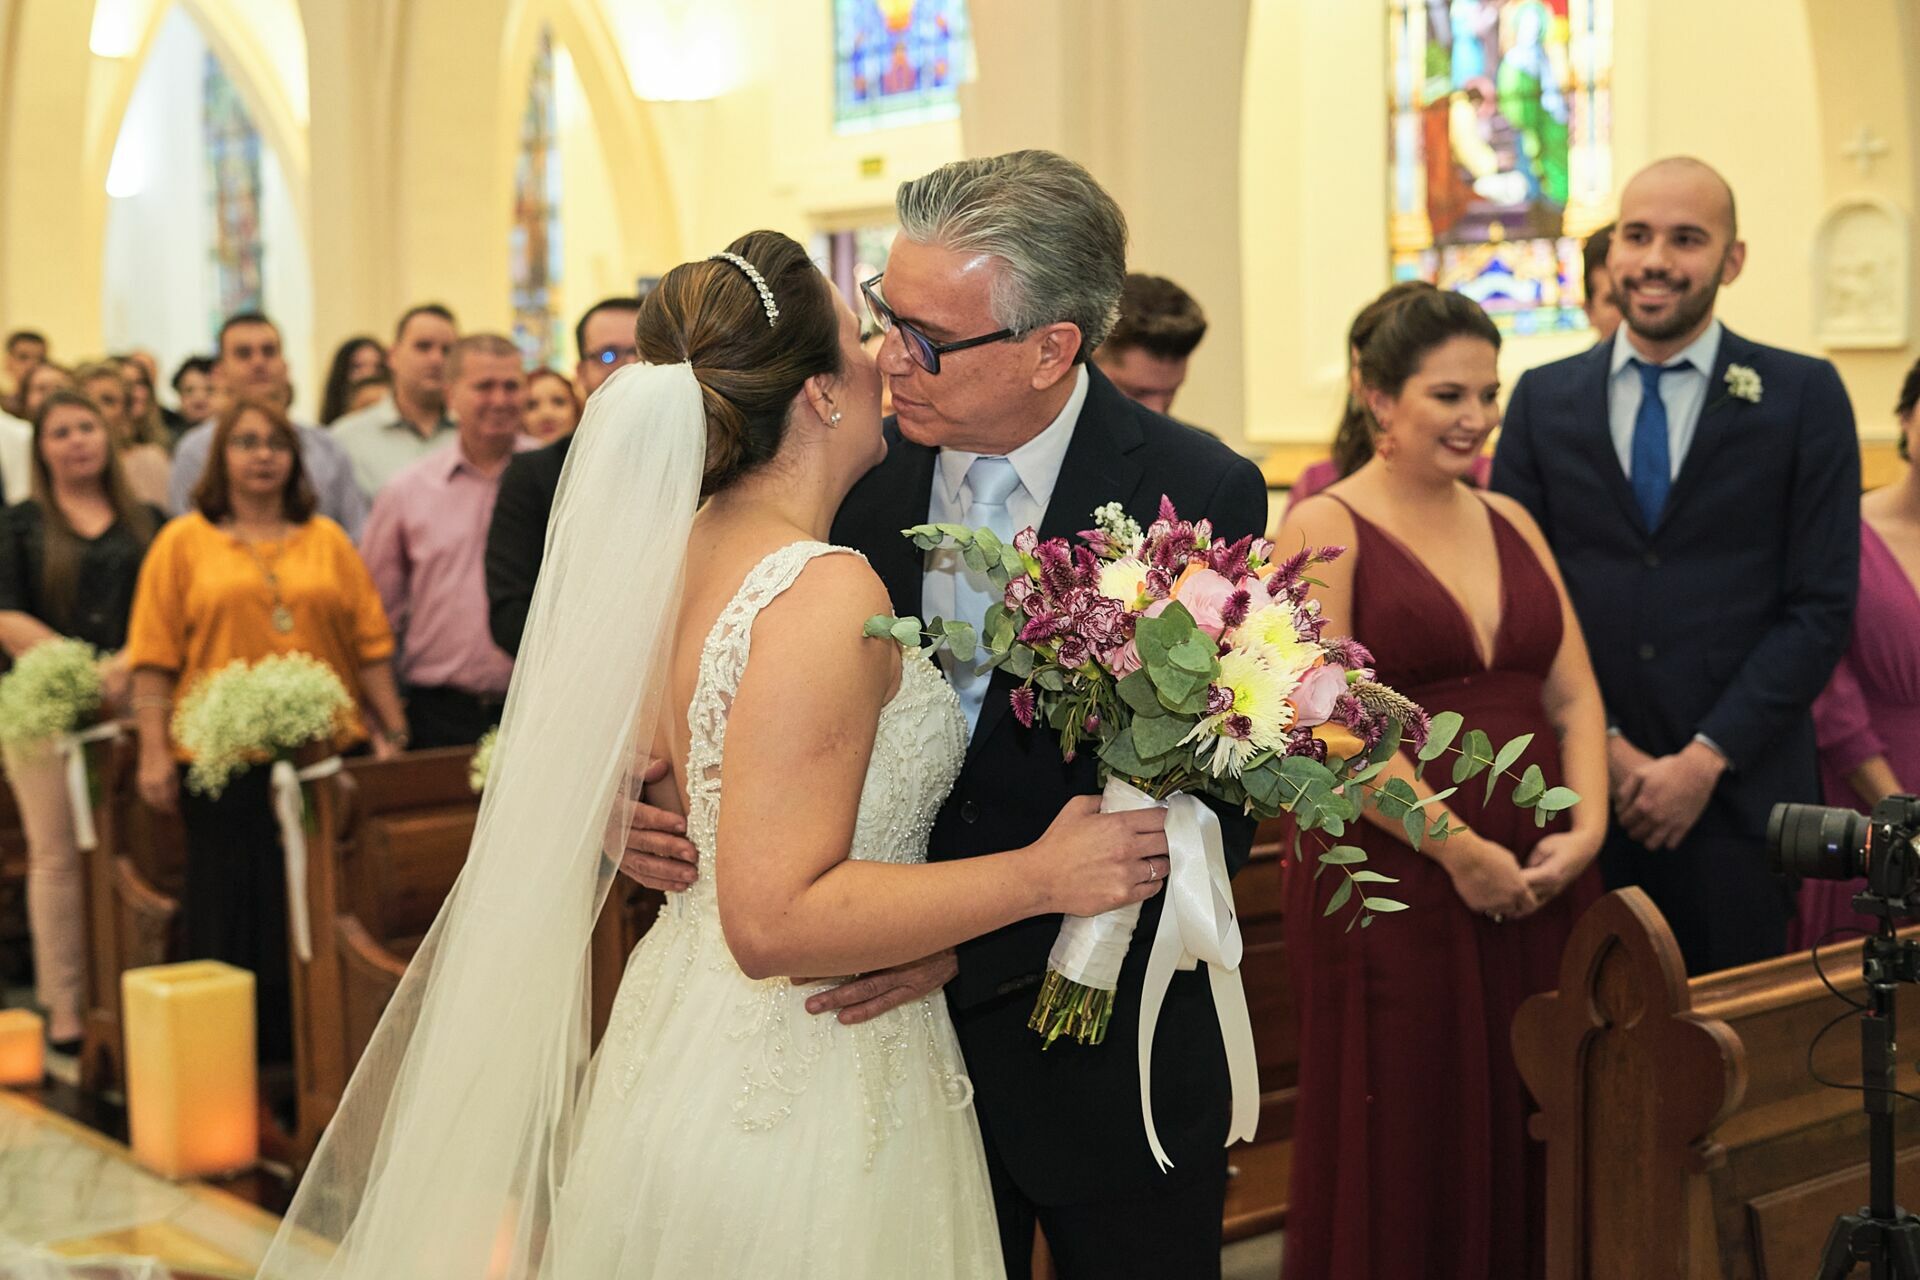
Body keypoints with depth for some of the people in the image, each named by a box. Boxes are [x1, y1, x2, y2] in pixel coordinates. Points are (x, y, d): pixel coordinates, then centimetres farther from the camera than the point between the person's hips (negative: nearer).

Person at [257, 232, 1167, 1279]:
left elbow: (623, 824, 11)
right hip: (803, 1102, -8)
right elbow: (774, 920, -26)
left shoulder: (674, 553, 2)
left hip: (684, 1040, 8)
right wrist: (1039, 876, -23)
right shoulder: (825, 592, -23)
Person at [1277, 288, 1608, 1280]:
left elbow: (1573, 696, 10)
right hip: (1390, 880, -5)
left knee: (1531, 1140, 9)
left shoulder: (1512, 523, 14)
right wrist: (1460, 848, -15)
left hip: (1541, 879, 5)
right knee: (1405, 1146, 3)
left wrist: (1586, 828, -6)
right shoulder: (1325, 527, -4)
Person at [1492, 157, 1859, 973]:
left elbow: (1821, 607, -3)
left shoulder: (1803, 397, 1)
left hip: (1736, 791, -1)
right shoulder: (1543, 400, 7)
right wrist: (1603, 747, -6)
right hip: (1579, 790, 2)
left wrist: (1706, 759, -10)